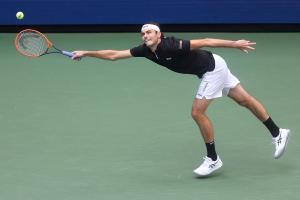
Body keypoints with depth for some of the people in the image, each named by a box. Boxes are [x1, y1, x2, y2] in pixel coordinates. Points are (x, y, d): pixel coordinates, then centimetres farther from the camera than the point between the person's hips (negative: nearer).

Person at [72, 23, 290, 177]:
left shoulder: (171, 46, -30)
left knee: (197, 112, -10)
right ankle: (278, 133, 25)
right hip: (209, 70, 8)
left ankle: (213, 158, 4)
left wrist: (234, 44, -26)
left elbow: (205, 41, -27)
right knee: (245, 100, 15)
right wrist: (86, 53, -10)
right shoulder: (145, 50, -8)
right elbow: (114, 54, -5)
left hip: (213, 67, -8)